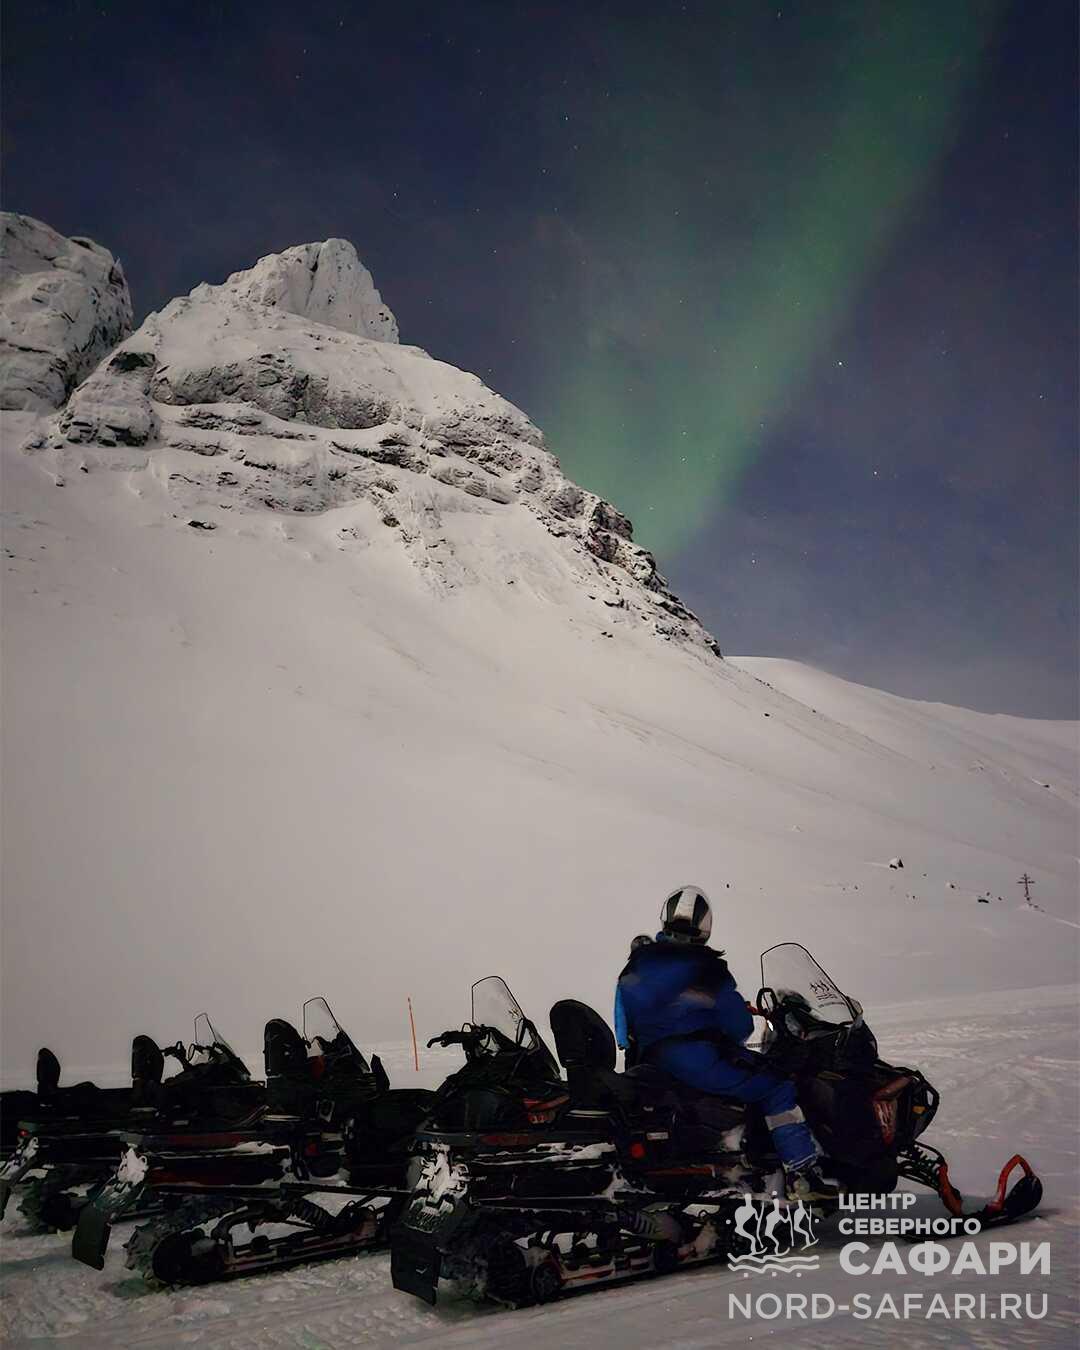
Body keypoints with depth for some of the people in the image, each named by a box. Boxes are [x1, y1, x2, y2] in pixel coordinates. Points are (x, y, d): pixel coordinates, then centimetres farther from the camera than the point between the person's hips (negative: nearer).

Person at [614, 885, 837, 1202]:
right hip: (696, 1058, -7)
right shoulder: (705, 967, -8)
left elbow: (627, 1019, 16)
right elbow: (739, 1024, -5)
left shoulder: (635, 965, 10)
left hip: (650, 1057, 7)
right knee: (777, 1090, 1)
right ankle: (803, 1178, -8)